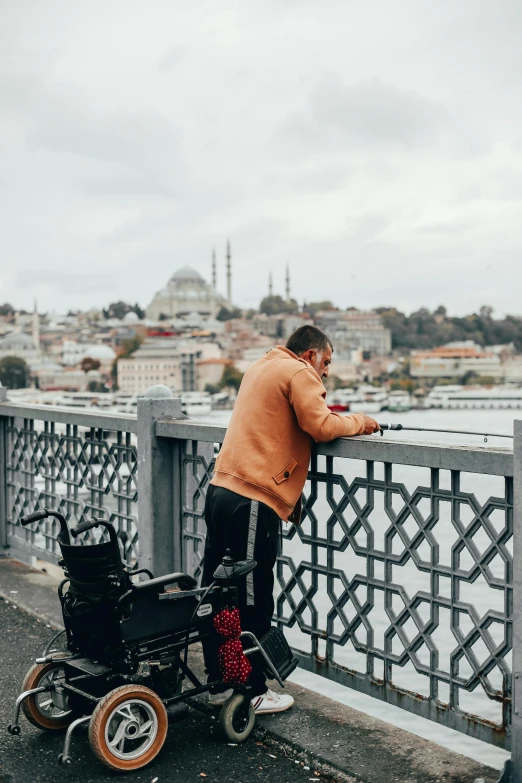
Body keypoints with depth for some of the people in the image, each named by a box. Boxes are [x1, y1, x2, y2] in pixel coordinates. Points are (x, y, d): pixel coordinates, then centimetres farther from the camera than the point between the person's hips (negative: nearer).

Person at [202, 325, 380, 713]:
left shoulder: (261, 368, 23)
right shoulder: (299, 372, -4)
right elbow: (321, 426, -13)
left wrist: (319, 404, 15)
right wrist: (359, 422, 2)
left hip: (222, 490, 10)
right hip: (253, 500, -9)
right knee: (252, 604, 0)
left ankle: (221, 683, 24)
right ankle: (253, 692, 11)